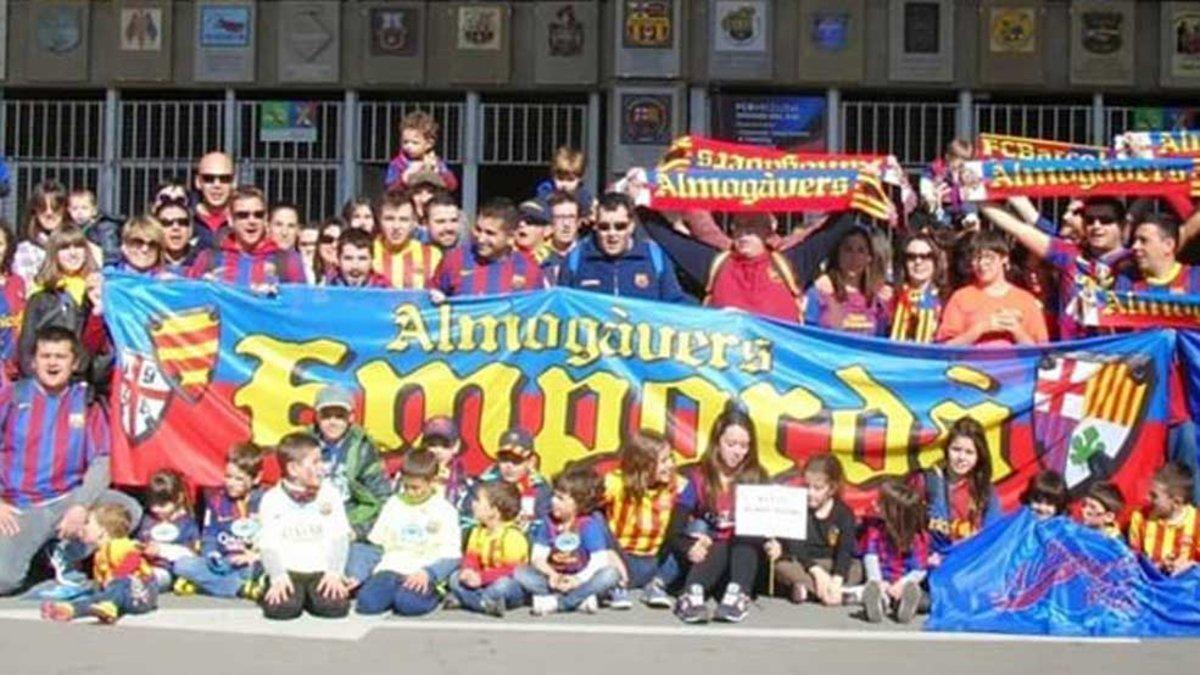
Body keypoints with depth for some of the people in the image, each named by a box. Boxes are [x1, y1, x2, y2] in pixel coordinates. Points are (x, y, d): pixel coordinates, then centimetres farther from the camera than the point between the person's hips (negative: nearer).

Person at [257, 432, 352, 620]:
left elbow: (338, 537, -1)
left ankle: (311, 595, 8)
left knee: (335, 606, -24)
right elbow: (269, 544, -6)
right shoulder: (272, 500, 0)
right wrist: (278, 577, -20)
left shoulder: (330, 494, 3)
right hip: (287, 571, -1)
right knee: (280, 608, -28)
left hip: (321, 570, 2)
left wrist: (335, 573, -13)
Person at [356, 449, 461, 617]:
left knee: (407, 603, -34)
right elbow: (374, 545, 14)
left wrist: (427, 573, -21)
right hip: (392, 569, 3)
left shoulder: (444, 510, 5)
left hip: (424, 573, -3)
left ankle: (430, 594, -5)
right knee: (367, 602, -27)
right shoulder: (393, 503, 16)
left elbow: (451, 556, -1)